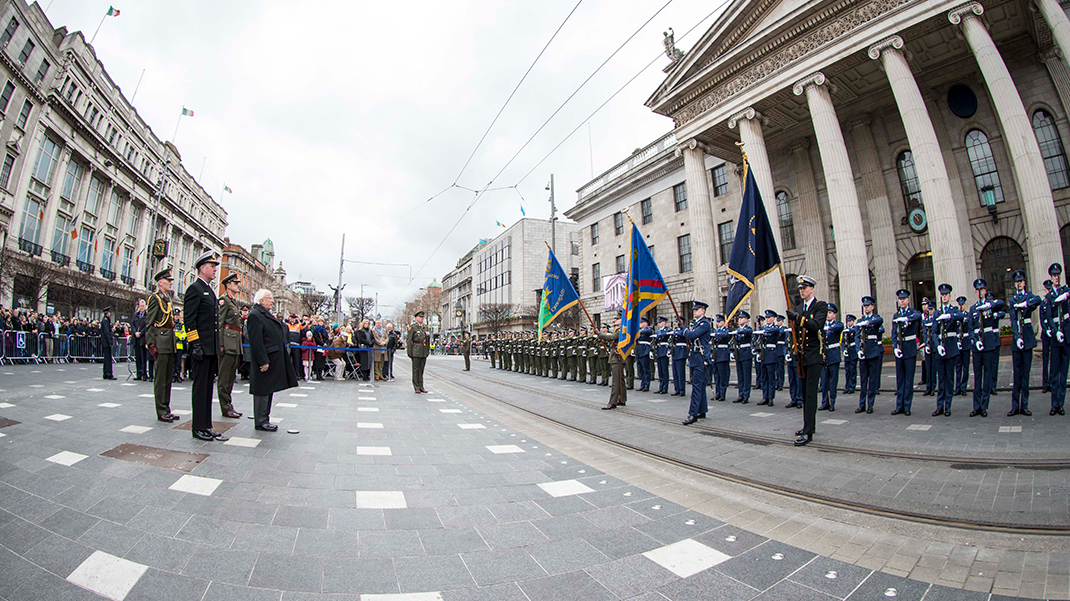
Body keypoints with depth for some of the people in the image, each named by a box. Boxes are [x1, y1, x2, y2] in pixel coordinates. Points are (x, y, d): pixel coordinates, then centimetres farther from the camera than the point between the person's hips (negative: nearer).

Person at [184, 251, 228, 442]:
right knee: (200, 387, -2)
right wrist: (195, 345, -20)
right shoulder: (195, 289, -8)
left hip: (212, 348, 9)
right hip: (201, 347, -9)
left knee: (207, 388, 12)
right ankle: (199, 428, 7)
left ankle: (206, 426, 19)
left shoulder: (209, 290, 19)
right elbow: (189, 320, -15)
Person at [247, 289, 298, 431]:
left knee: (268, 390, 15)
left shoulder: (267, 314, 15)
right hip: (264, 361, -10)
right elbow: (256, 341, -21)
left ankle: (264, 419, 25)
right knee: (262, 391, -1)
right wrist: (263, 361, -22)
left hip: (273, 360, 10)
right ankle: (260, 422, 9)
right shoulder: (255, 315, -15)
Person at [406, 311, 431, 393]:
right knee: (416, 368, -2)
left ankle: (421, 387, 13)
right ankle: (416, 387, 3)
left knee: (421, 369, 9)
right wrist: (409, 352, -11)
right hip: (416, 351, -6)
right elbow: (409, 340, -6)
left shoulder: (425, 328, 17)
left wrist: (428, 351, 15)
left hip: (424, 352, 6)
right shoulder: (413, 327, -1)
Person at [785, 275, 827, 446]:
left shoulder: (821, 306, -3)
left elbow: (817, 325, -21)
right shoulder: (798, 307, 15)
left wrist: (798, 317, -30)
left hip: (814, 355, -6)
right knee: (805, 392, 14)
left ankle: (808, 432, -10)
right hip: (801, 355, 7)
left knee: (810, 393, -10)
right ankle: (809, 425, 26)